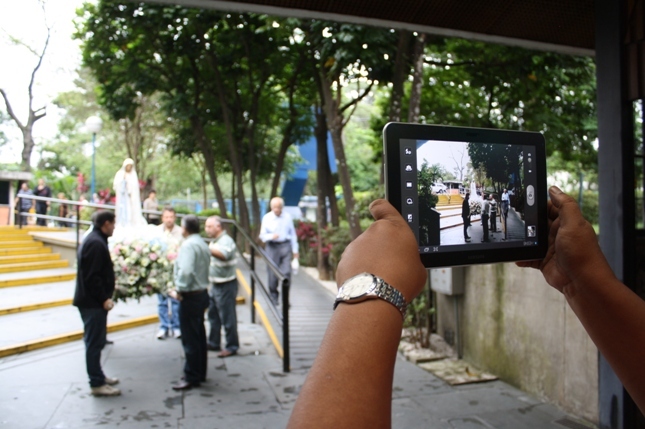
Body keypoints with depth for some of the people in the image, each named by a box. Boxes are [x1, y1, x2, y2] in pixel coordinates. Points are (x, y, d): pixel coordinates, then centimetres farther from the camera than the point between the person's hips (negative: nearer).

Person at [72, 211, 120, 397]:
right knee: (95, 342, -3)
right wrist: (104, 298, -20)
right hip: (93, 302, -11)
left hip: (93, 300, 11)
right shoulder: (96, 243, -18)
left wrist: (104, 297, 18)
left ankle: (98, 376, 29)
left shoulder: (93, 240, 15)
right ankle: (96, 384, 5)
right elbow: (92, 276, -24)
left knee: (96, 341, 18)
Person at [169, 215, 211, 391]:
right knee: (199, 336, 17)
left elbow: (186, 271, -29)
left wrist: (179, 290, -17)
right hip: (202, 292, 10)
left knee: (190, 339, -1)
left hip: (190, 297, -10)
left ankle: (191, 377, 7)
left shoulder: (188, 245, -17)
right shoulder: (202, 244, 13)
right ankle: (200, 373, 27)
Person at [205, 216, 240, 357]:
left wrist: (207, 248, -47)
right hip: (215, 284, 10)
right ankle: (213, 343, 31)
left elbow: (223, 254, -40)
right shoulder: (215, 241, 13)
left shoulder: (226, 241, -18)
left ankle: (232, 347, 9)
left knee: (227, 318, -2)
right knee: (213, 315, 18)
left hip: (226, 285, -10)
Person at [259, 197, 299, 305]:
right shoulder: (267, 218, 0)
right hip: (272, 247, 0)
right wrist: (271, 236, -19)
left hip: (285, 246, 0)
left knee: (286, 272, -7)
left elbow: (293, 234, 10)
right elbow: (262, 235, 2)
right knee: (272, 274, 5)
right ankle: (273, 296, 22)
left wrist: (295, 249, 10)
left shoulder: (287, 217, 3)